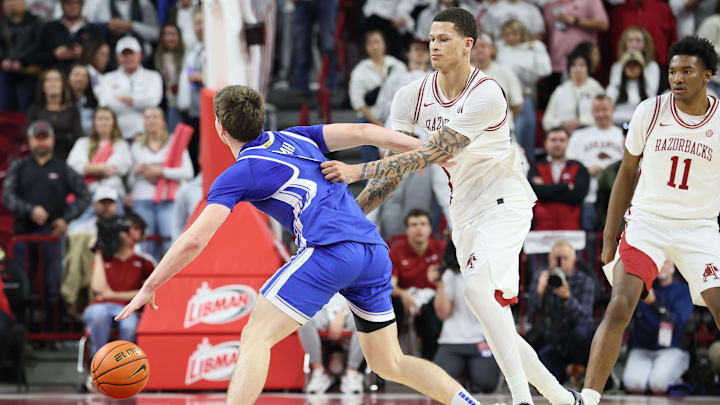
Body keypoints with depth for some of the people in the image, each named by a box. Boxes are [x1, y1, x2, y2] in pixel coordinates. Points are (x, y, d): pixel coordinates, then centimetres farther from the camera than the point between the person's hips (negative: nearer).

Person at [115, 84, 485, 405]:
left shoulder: (238, 175, 5)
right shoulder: (295, 138, 23)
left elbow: (194, 241, -1)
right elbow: (361, 133, 16)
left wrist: (149, 288, 8)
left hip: (330, 250, -7)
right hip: (375, 250, 7)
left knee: (256, 337, -5)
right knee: (388, 363, 19)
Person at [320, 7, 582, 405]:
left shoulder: (486, 95, -23)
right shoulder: (412, 96, -2)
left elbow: (432, 153, -30)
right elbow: (393, 170, -1)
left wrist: (358, 170, -35)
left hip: (504, 203, -7)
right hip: (464, 213, 7)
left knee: (478, 287, -28)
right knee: (495, 323, 6)